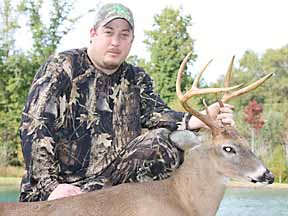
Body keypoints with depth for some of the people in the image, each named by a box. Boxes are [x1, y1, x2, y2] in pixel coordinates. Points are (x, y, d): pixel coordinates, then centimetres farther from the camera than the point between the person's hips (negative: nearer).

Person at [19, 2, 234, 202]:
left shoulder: (137, 80, 15)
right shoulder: (61, 67, 1)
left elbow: (155, 115, -3)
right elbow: (35, 127, -8)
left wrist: (199, 121, -24)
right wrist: (50, 186, -21)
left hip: (117, 180, 5)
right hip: (63, 184, -5)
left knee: (167, 141, -21)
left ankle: (88, 193, -21)